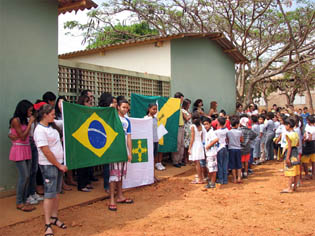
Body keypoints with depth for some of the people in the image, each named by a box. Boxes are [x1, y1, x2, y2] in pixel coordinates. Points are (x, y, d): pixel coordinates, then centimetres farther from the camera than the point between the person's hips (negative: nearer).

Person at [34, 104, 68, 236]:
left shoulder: (52, 125, 7)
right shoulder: (40, 130, -17)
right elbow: (46, 152, -18)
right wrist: (59, 165, -13)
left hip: (58, 163, 8)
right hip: (48, 165, -8)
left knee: (56, 192, 14)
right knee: (49, 194, -3)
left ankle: (54, 218, 26)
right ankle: (48, 225, 5)